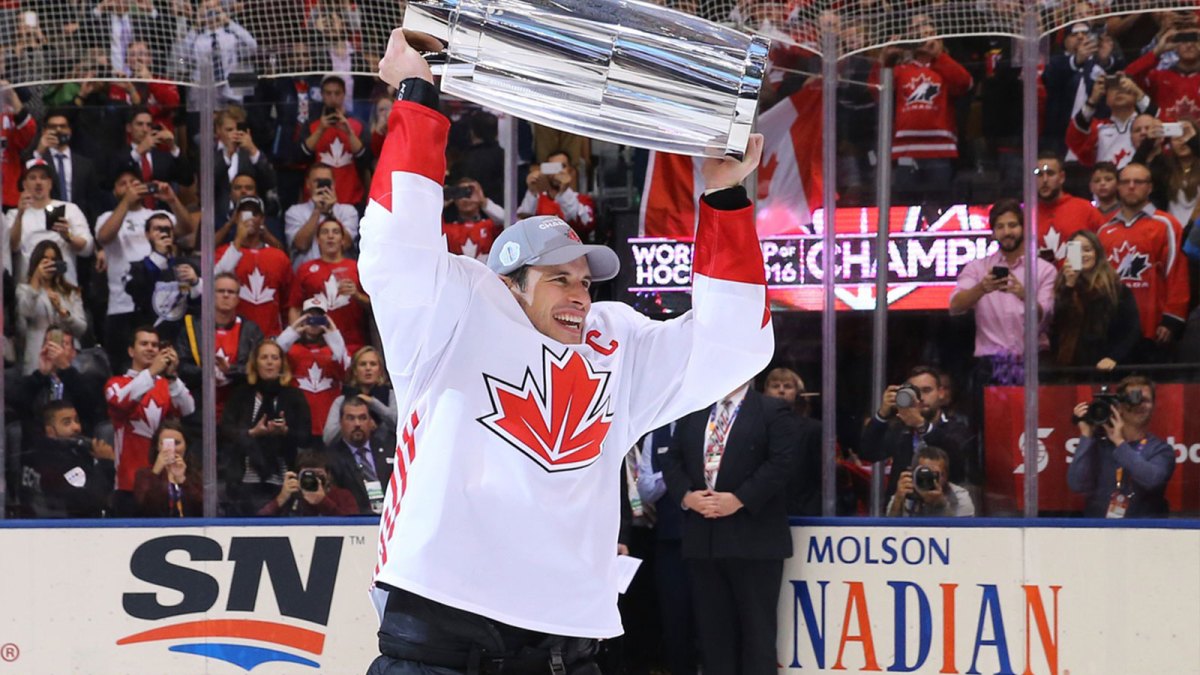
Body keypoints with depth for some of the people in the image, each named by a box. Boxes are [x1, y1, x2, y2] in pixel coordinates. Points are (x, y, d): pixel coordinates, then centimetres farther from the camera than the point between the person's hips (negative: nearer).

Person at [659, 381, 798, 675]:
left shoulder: (774, 412, 0)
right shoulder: (692, 414, 16)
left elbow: (781, 463, -10)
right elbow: (672, 461, 13)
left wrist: (739, 499, -17)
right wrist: (686, 496, -6)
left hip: (753, 539, -5)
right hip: (703, 539, 5)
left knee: (756, 627, -4)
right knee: (712, 626, 6)